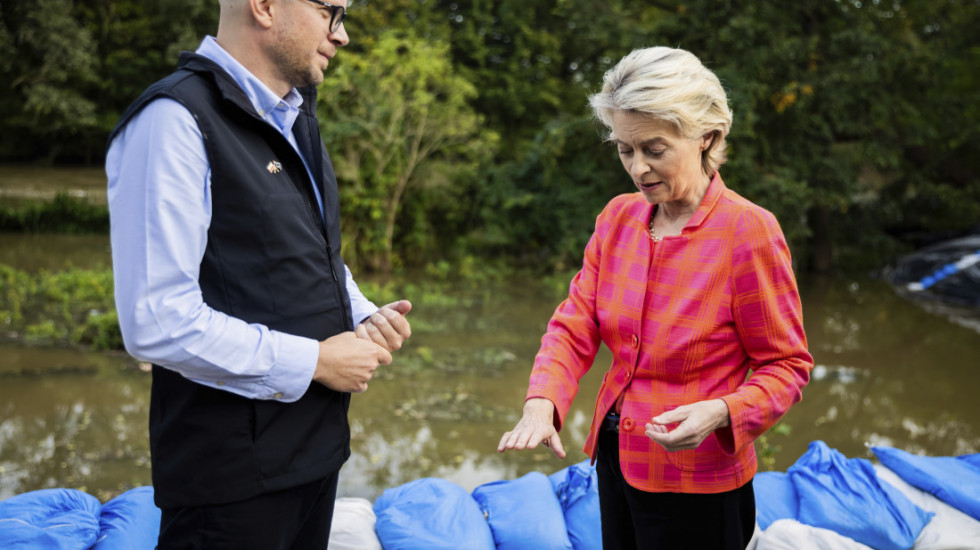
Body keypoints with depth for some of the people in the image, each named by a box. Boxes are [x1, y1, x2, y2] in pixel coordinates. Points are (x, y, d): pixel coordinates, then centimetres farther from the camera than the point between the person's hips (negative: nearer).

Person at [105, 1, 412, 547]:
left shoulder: (297, 117, 13)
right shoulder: (175, 119, -17)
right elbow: (158, 321, -23)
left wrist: (365, 317, 3)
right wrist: (313, 361, -17)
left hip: (317, 445, 9)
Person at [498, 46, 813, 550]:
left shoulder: (749, 231, -17)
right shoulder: (617, 218, 2)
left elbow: (786, 365, -12)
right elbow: (574, 325, -1)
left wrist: (720, 412, -30)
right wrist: (541, 404, -19)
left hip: (695, 480, -6)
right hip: (616, 458, 6)